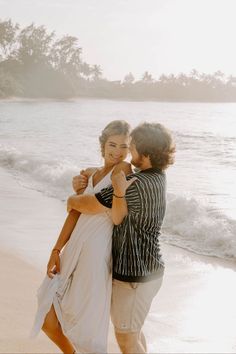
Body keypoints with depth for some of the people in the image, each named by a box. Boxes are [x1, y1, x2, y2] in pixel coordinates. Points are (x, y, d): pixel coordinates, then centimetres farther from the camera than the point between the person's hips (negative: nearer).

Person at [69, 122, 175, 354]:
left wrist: (72, 201, 1)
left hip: (134, 274, -9)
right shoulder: (157, 176, 2)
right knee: (133, 330, 26)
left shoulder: (134, 185, -27)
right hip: (148, 268, 9)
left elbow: (88, 206, -21)